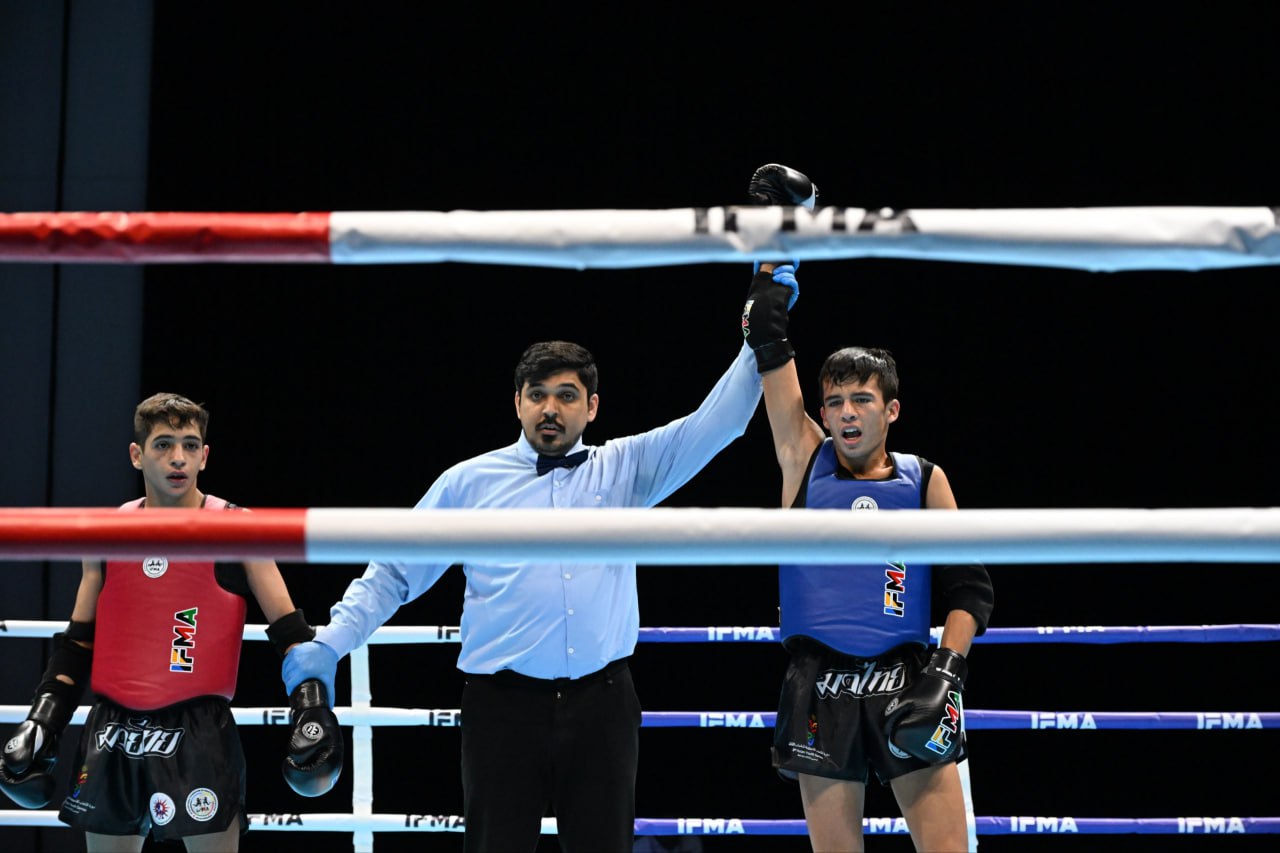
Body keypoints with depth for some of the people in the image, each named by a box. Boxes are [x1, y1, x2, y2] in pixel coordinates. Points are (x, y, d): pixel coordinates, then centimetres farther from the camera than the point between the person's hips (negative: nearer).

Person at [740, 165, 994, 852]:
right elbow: (769, 339, 4)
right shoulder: (804, 461, 7)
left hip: (906, 682, -1)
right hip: (820, 687, 1)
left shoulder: (925, 481, 7)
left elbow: (968, 588, 7)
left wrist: (947, 669, -7)